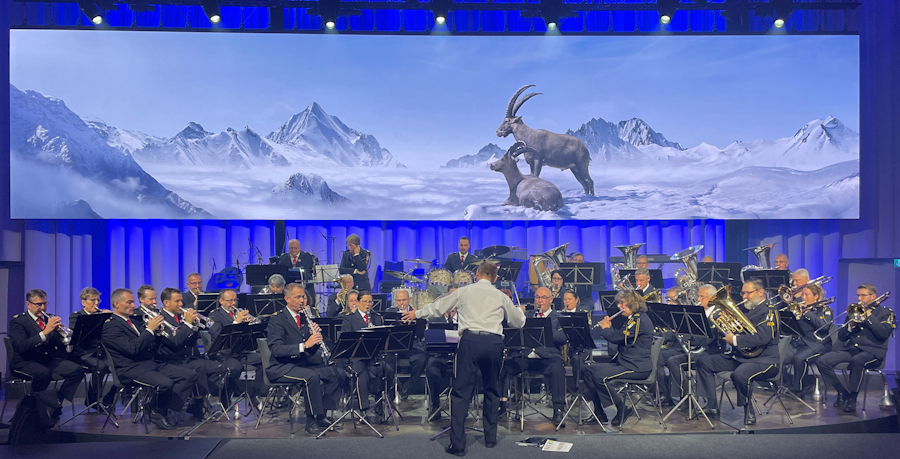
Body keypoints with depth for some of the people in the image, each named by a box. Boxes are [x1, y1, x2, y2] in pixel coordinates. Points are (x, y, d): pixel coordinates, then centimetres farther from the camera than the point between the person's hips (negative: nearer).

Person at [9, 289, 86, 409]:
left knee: (78, 370, -22)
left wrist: (59, 331, -13)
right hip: (26, 362, -5)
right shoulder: (18, 321, -1)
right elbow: (21, 346, -19)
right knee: (43, 373, -39)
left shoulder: (50, 319, 15)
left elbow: (62, 346, 8)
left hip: (50, 360, 5)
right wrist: (45, 332, -27)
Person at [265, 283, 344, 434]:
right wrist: (304, 345, -32)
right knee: (312, 376, -33)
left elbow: (313, 349, 11)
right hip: (281, 368, -7)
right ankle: (311, 421, -21)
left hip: (303, 363, 7)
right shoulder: (276, 319, -9)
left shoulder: (304, 317, 12)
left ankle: (321, 414, -2)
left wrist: (315, 335, -12)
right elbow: (277, 349, -22)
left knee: (337, 373, -10)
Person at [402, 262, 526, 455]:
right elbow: (519, 322, 24)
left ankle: (457, 444, -5)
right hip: (494, 342, 2)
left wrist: (416, 313, 37)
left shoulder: (464, 291, 11)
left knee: (461, 392, -1)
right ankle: (490, 437, 25)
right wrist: (521, 312, 47)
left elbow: (437, 307, 21)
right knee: (492, 390, 19)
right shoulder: (501, 296, 14)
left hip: (470, 340, -2)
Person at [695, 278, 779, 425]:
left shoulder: (769, 311, -10)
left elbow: (762, 337, -25)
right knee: (704, 362, 4)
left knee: (739, 374, -39)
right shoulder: (747, 310, 17)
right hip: (739, 357, 10)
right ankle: (712, 407, 3)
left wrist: (735, 340, -22)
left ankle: (749, 413, -16)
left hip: (763, 360, -10)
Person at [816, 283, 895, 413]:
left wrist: (869, 316, -7)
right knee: (822, 361, -21)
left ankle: (852, 398, -26)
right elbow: (841, 337, 17)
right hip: (850, 348, 5)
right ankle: (842, 393, -4)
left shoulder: (885, 313, 11)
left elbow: (884, 333, -9)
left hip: (872, 350, -5)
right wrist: (851, 325, -1)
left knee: (857, 361, -41)